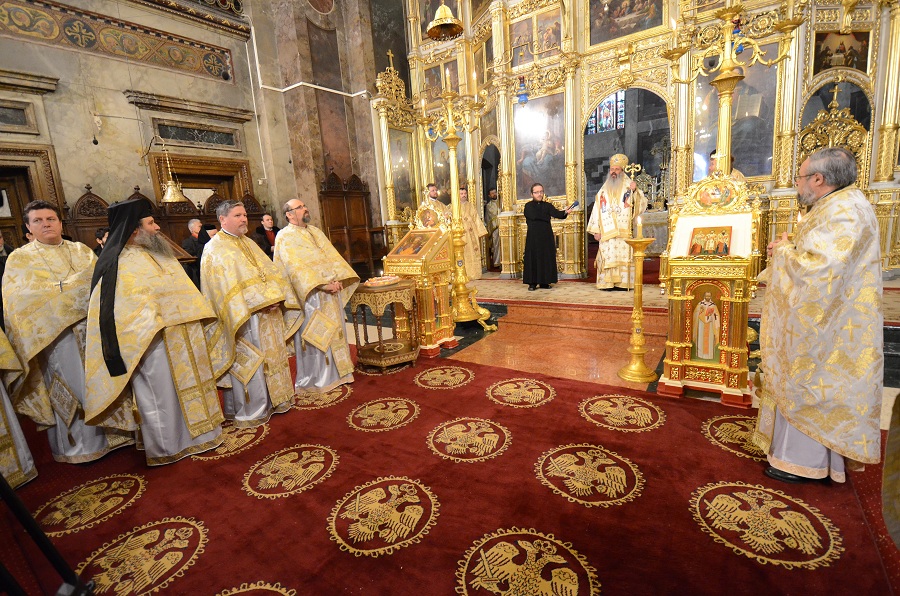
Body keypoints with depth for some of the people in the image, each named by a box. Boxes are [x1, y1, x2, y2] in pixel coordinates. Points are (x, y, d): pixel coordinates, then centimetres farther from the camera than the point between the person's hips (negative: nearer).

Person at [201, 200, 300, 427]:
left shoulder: (248, 244, 17)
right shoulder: (215, 249, -7)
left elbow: (269, 271, 11)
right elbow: (226, 284, -17)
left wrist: (275, 298, -6)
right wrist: (260, 302, -22)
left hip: (266, 315, 8)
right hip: (243, 318, -8)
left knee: (270, 356, 13)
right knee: (247, 363, -1)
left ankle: (269, 401, 27)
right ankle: (249, 411, 12)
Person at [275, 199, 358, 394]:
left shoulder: (315, 231, 15)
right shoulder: (285, 237, -7)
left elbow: (332, 256, 7)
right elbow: (297, 267, -19)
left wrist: (338, 279, -9)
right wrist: (322, 284, -26)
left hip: (331, 291, 7)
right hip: (310, 294, -7)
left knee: (334, 332, 13)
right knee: (314, 336, 1)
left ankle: (335, 373, 27)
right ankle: (312, 381, 16)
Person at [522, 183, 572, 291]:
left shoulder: (548, 205, 10)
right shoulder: (528, 206, 3)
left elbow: (556, 213, -8)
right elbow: (534, 216, -14)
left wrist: (565, 212, -28)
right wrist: (547, 217, -6)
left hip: (546, 237, 3)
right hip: (533, 237, -2)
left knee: (546, 259, 1)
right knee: (533, 259, -3)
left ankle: (544, 282, 9)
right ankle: (532, 283, 1)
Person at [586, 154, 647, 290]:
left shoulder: (628, 186, 7)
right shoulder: (604, 190, 13)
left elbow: (642, 204, -4)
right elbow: (597, 210, 9)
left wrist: (635, 191, -21)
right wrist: (596, 230, 1)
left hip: (623, 231, -1)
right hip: (606, 231, 2)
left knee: (623, 256, -4)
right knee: (607, 257, -2)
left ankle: (623, 282, 1)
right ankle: (607, 282, 1)